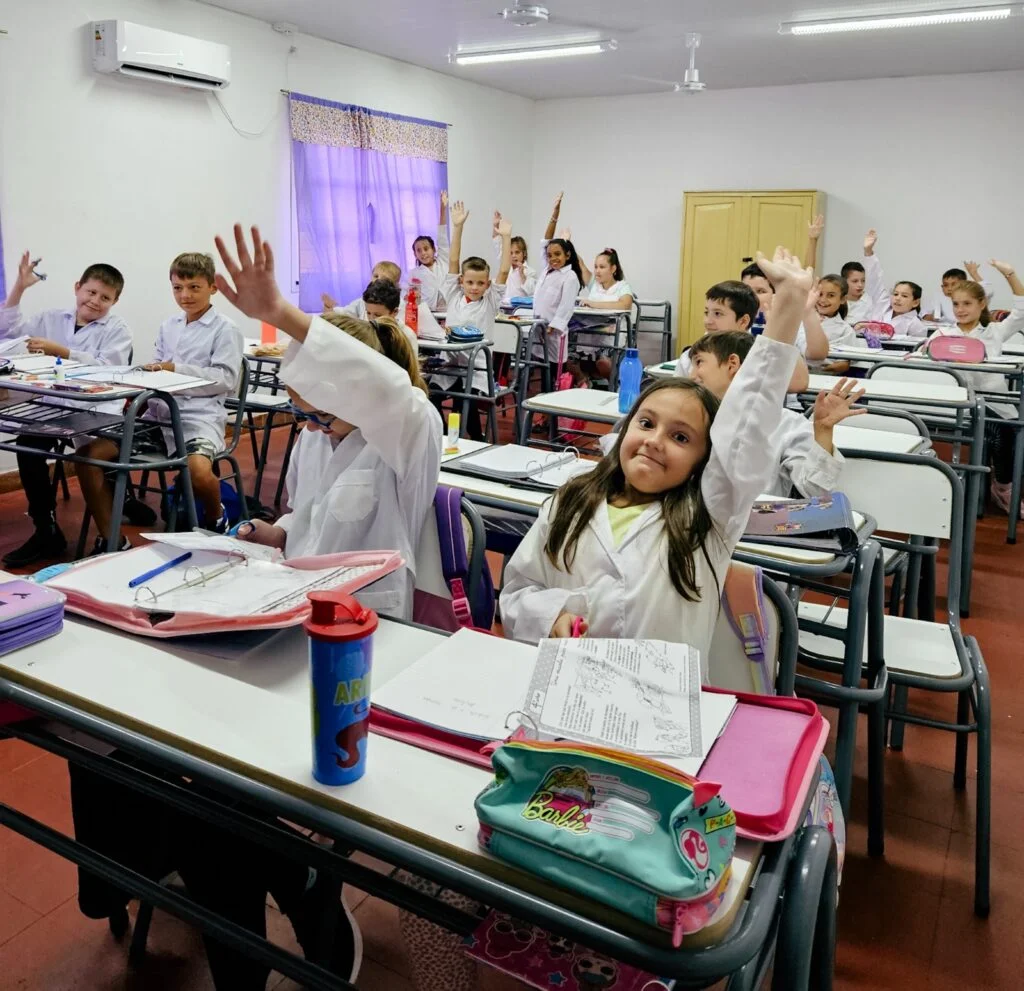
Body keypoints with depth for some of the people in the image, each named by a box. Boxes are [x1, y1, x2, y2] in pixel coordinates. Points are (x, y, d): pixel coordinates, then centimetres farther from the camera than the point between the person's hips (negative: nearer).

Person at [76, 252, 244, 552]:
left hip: (200, 418, -6)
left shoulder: (226, 329, 0)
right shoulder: (168, 326, 19)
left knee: (199, 471, -37)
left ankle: (215, 520, 1)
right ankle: (111, 540, 1)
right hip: (159, 416, 7)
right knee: (90, 454, -9)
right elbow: (158, 373, 18)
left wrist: (177, 369, -17)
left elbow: (226, 379, -10)